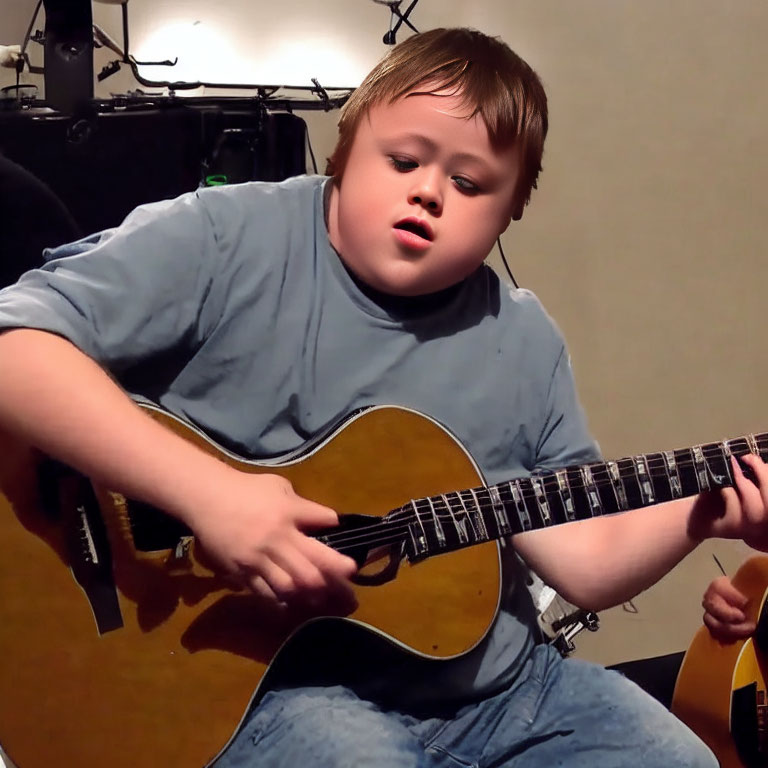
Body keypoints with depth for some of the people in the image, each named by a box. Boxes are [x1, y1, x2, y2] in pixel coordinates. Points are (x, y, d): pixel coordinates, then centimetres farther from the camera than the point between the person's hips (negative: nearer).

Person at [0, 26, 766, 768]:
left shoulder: (524, 344, 4)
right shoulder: (226, 243, -10)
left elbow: (586, 565, 6)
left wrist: (701, 513, -12)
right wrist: (207, 490, -30)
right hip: (259, 682, -5)